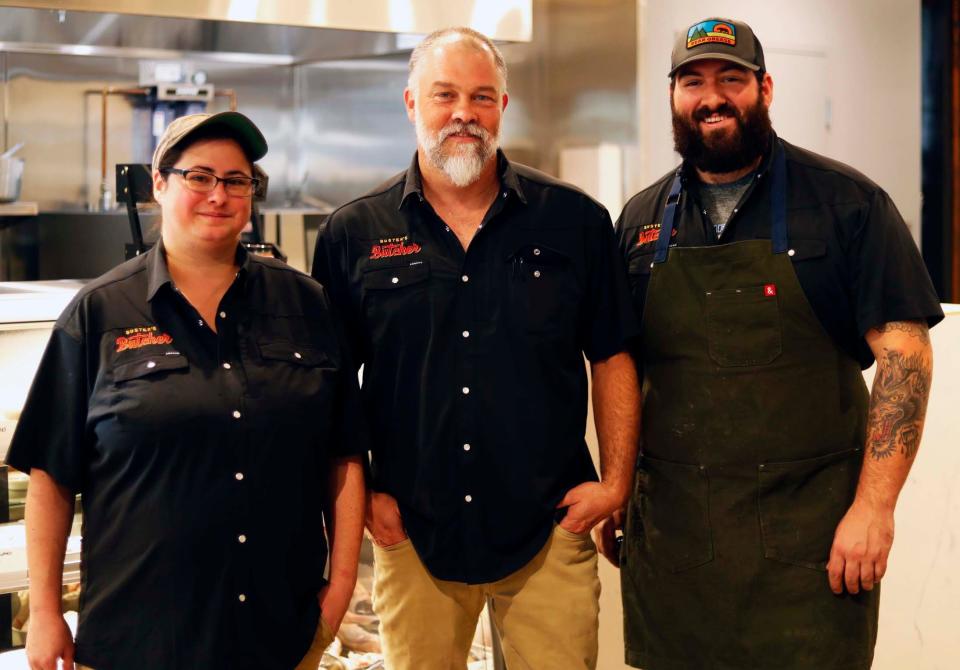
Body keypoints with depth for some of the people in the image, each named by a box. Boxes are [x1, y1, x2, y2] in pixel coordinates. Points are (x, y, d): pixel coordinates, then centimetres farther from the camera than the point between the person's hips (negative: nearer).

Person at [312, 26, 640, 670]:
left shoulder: (575, 220, 2)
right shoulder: (353, 235, 2)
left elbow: (612, 356, 5)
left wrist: (615, 482, -1)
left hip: (549, 526, 0)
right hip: (411, 530, 1)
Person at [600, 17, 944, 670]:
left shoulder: (847, 201, -3)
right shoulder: (641, 220, 9)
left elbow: (904, 352, -7)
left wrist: (874, 507, -13)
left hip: (807, 534, -3)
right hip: (671, 529, 3)